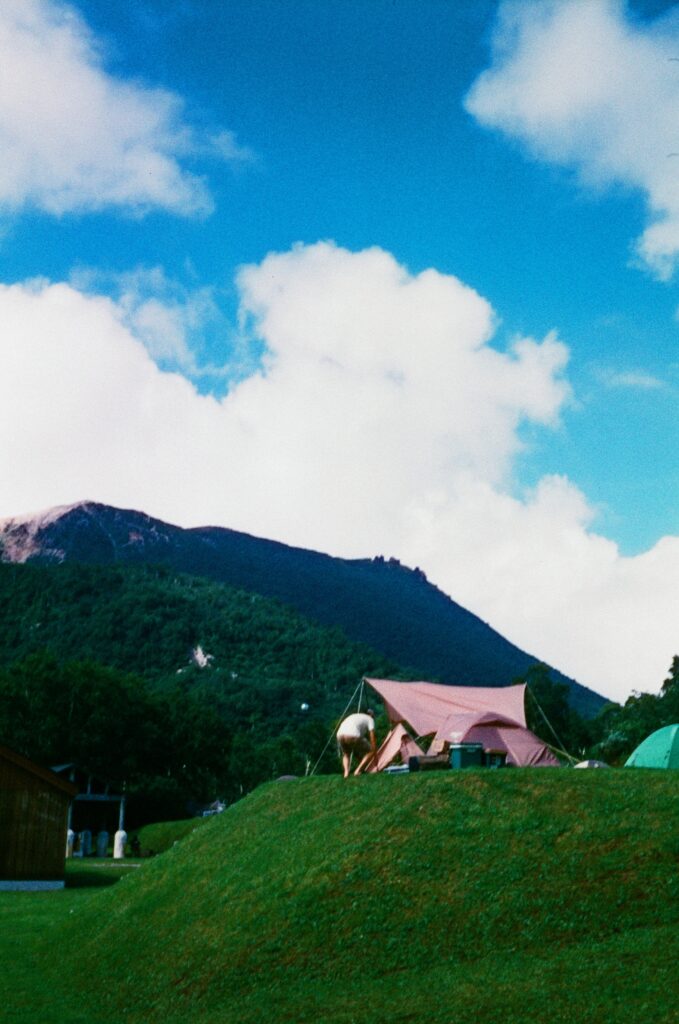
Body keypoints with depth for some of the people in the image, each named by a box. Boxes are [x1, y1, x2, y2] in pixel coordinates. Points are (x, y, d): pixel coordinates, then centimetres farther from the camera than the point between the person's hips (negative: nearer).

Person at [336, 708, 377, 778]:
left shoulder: (354, 716, 40)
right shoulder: (370, 719, 23)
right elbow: (372, 739, 15)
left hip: (340, 736, 6)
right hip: (353, 737, -5)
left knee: (346, 754, 34)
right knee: (370, 751, 17)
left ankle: (346, 772, 6)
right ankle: (358, 771, 2)